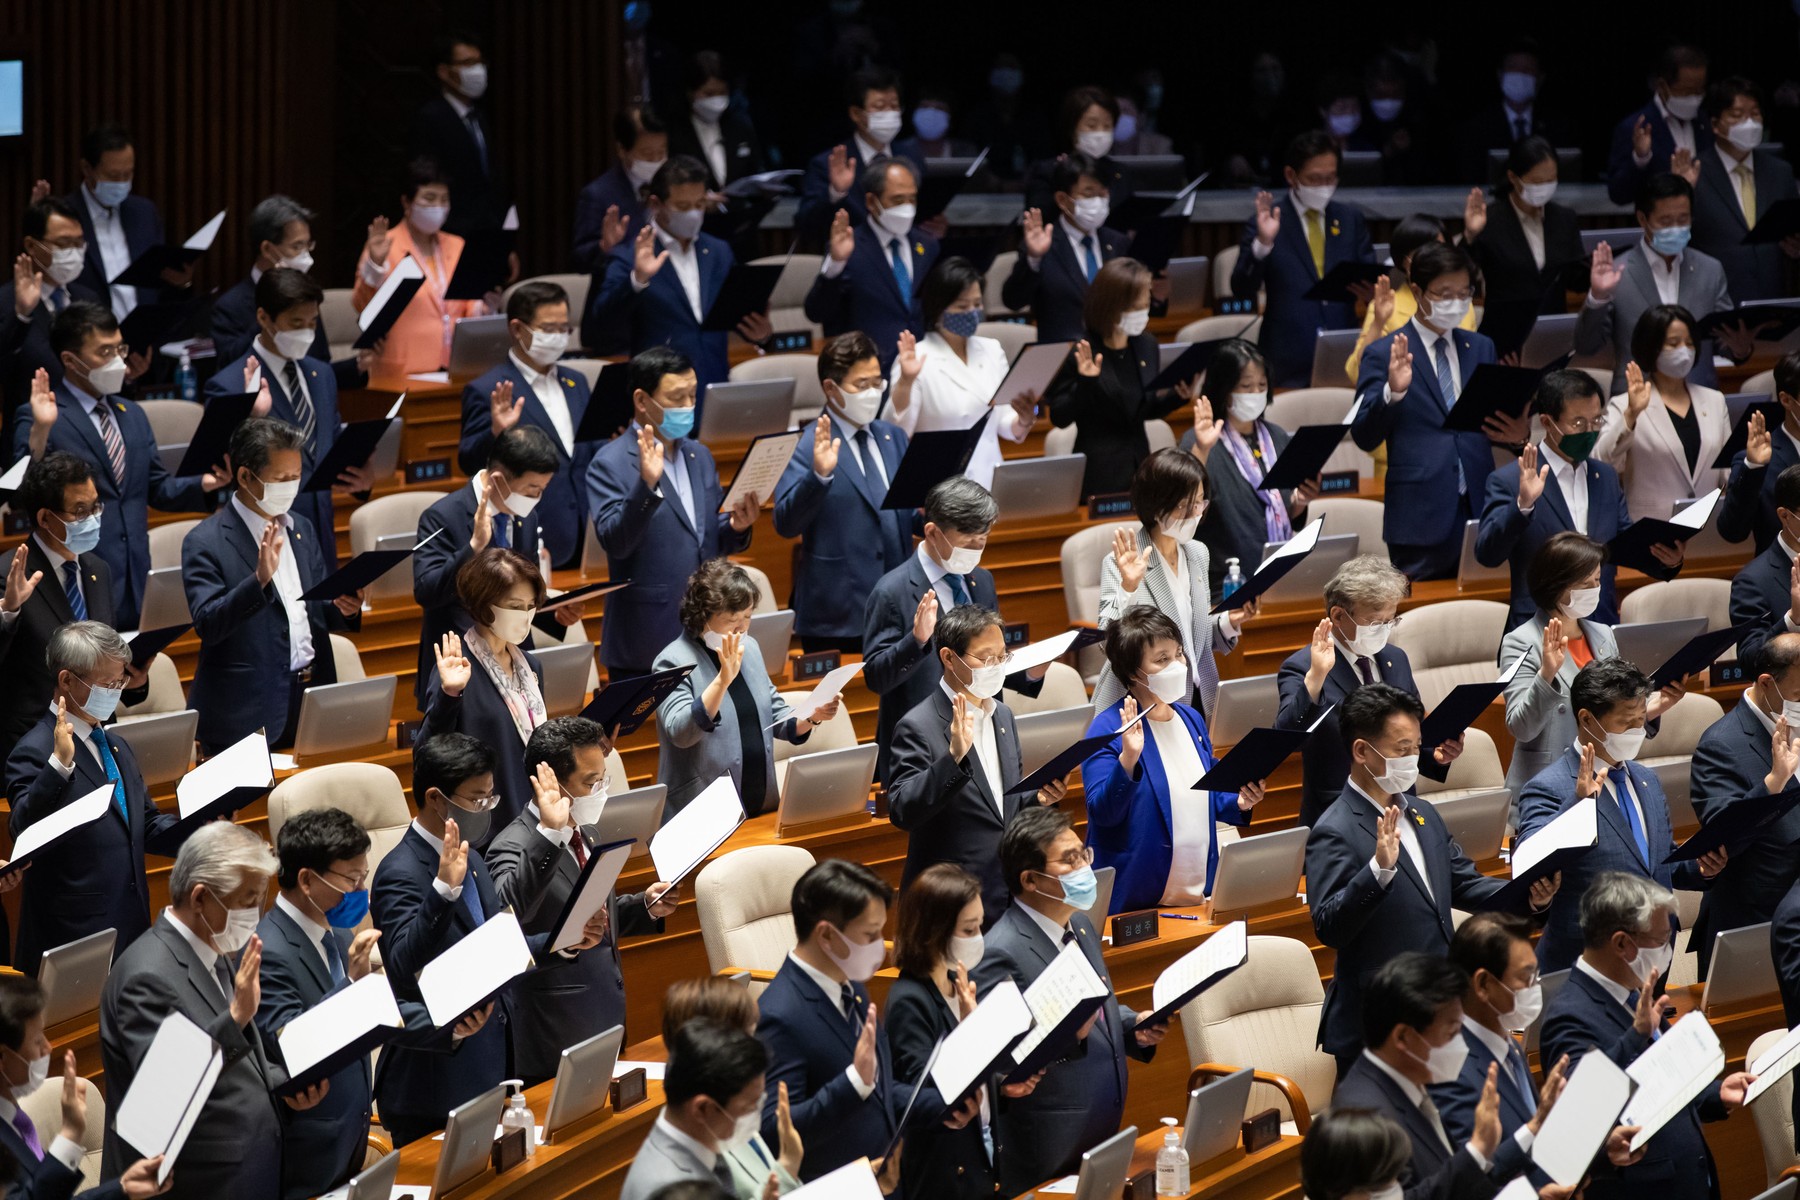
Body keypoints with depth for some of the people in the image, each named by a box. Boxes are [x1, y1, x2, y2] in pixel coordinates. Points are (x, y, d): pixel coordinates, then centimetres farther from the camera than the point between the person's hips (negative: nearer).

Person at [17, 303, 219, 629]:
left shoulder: (132, 415, 18)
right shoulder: (38, 418, -6)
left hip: (133, 578, 7)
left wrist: (203, 484, 1)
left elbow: (157, 489, 20)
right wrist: (40, 432, -30)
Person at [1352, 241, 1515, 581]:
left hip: (1480, 511, 4)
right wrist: (1393, 392, -24)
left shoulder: (1481, 349, 14)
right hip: (1421, 515, -4)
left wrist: (1515, 435, -3)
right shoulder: (1383, 355, -1)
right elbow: (1364, 437, -7)